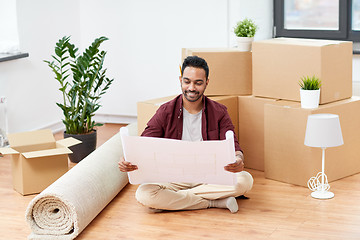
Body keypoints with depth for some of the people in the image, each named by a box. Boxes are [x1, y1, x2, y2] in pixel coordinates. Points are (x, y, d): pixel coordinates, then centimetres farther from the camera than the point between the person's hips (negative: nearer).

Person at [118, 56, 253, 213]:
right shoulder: (166, 112, 2)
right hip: (174, 179, 0)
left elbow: (233, 147, -3)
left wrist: (238, 159, -30)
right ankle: (216, 202, -21)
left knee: (245, 180, -28)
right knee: (144, 195, -31)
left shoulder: (219, 113, 5)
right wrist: (128, 161, -27)